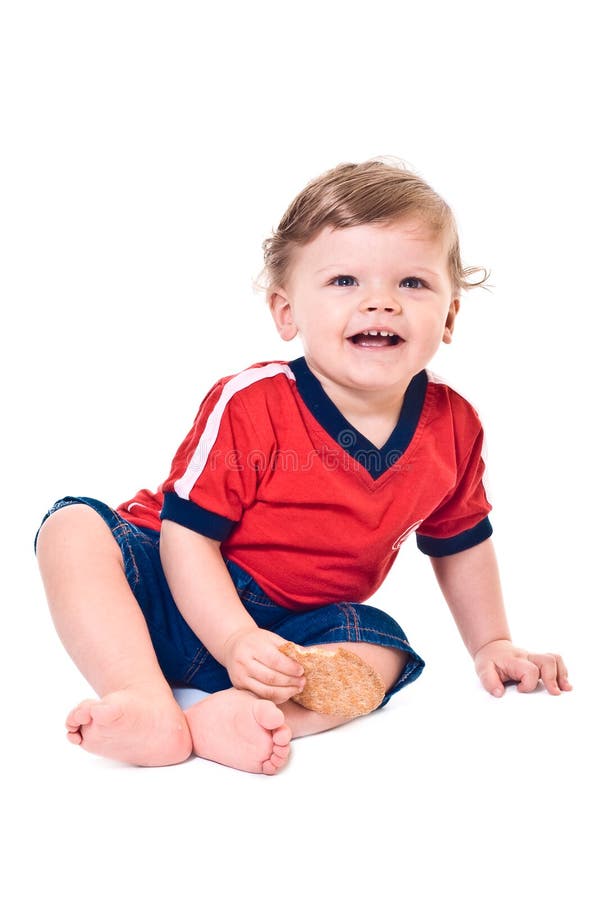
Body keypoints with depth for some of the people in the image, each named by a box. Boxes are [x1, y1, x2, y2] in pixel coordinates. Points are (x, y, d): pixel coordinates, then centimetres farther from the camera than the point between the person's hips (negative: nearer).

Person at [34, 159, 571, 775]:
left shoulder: (453, 429, -6)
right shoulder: (250, 406, -22)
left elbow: (460, 542, 13)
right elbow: (187, 531, -19)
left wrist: (490, 645, 18)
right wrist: (235, 641, -32)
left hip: (298, 628, 3)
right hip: (188, 599, -3)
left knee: (382, 651, -25)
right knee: (74, 528, -27)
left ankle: (233, 715, -42)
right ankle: (149, 708, -42)